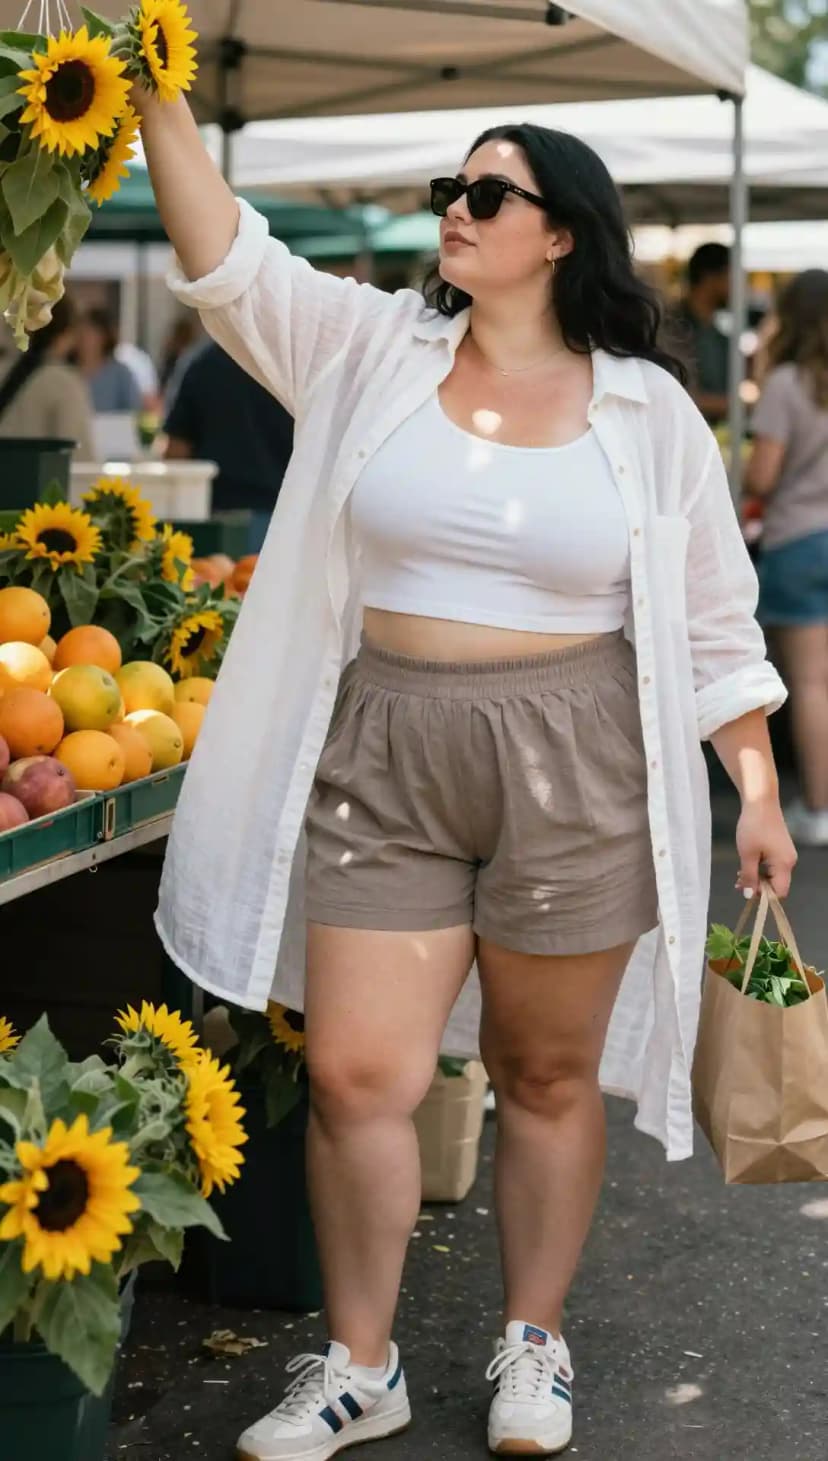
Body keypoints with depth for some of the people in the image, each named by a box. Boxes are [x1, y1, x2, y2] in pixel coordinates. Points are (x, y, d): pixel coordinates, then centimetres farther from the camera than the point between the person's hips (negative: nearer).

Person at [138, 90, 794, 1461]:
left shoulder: (647, 410, 1)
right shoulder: (371, 350, 4)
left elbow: (714, 617, 6)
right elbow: (226, 258, -6)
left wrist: (759, 785, 4)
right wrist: (157, 93, -15)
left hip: (575, 775, -1)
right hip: (384, 760, 1)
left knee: (547, 1075, 10)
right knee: (354, 1074, 0)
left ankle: (534, 1343, 30)